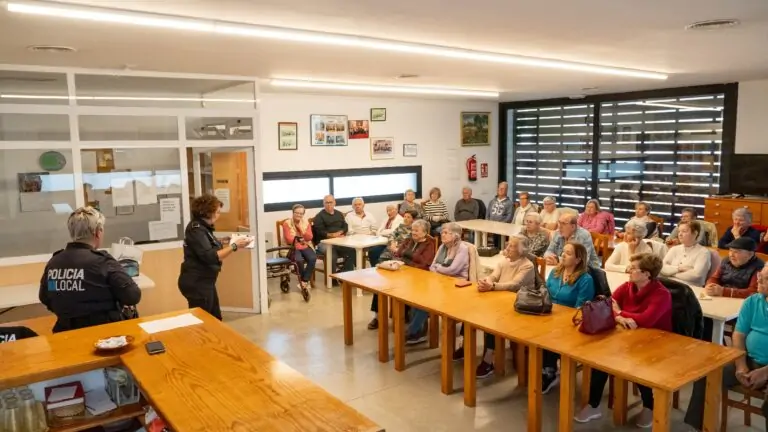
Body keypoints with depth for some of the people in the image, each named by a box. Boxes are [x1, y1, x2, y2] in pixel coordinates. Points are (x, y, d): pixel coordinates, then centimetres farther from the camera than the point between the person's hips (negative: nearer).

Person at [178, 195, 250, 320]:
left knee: (215, 320, 16)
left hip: (203, 282, 10)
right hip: (196, 283, -10)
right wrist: (234, 246, -27)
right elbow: (210, 257, -27)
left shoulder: (202, 227, 12)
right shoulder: (196, 229, -19)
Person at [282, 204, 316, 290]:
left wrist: (301, 228, -11)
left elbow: (309, 238, -2)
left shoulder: (306, 223, 8)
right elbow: (288, 240, -9)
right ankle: (305, 281, -9)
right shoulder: (287, 223, -3)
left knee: (313, 258, -28)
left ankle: (304, 281, -16)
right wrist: (297, 239, -21)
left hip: (305, 247, 3)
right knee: (299, 260, -33)